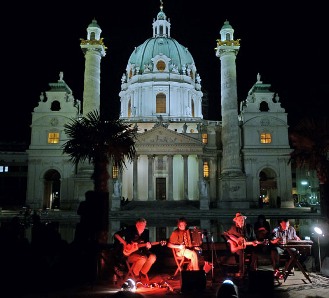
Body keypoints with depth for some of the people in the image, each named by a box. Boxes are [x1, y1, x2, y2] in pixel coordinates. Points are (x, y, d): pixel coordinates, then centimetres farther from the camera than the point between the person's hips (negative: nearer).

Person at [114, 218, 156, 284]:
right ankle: (134, 275, -8)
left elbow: (147, 243, 7)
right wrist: (125, 243, -18)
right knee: (143, 258, -33)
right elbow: (116, 235, -11)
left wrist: (148, 245, -17)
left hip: (140, 252, 5)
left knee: (152, 257, -20)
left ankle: (142, 274, -2)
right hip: (129, 254, -5)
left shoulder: (146, 232, 4)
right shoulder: (130, 229, -10)